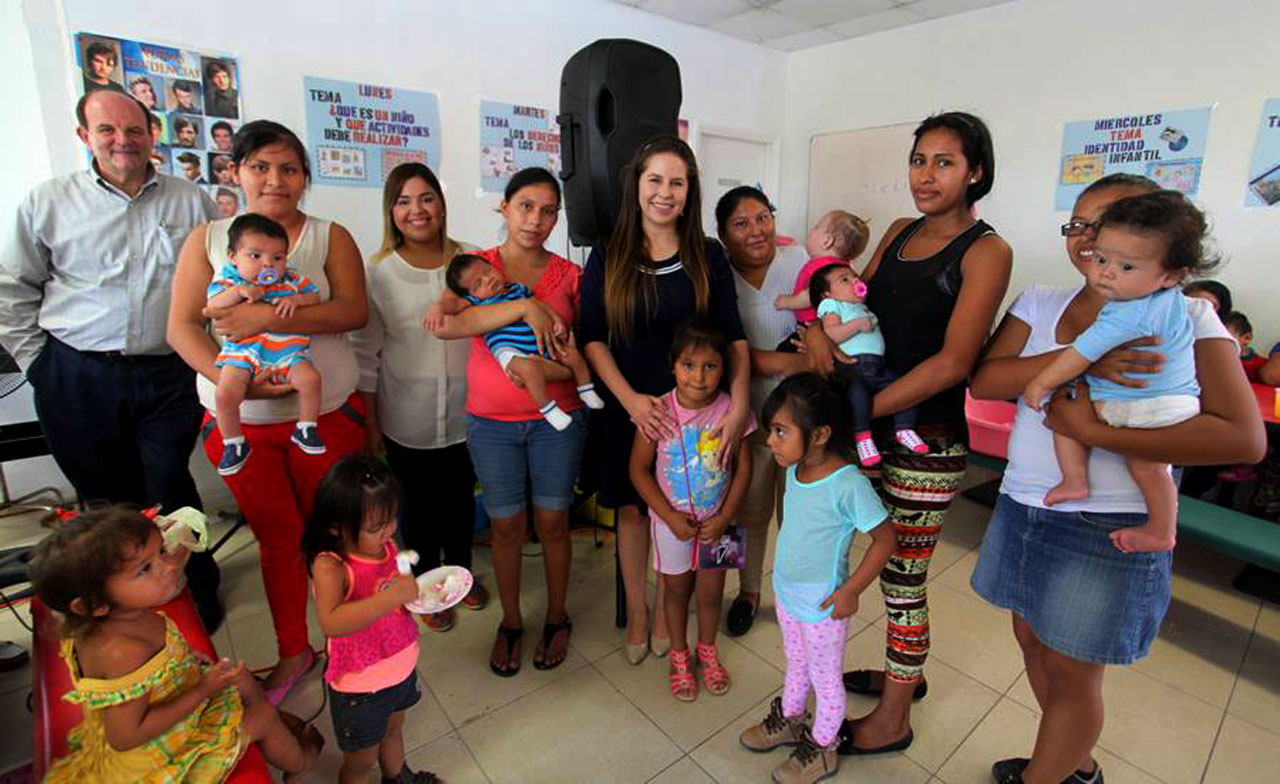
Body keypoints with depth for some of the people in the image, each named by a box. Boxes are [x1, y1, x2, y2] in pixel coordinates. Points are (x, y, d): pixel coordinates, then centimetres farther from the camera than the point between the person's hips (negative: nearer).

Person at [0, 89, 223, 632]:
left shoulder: (191, 202, 5)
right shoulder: (48, 202, 5)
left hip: (169, 378, -1)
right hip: (78, 381, 2)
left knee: (170, 497, 2)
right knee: (104, 501, 12)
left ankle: (198, 598, 18)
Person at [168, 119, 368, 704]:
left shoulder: (331, 238, 1)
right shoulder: (206, 240, 5)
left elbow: (354, 311, -13)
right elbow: (181, 327, -2)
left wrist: (268, 317, -24)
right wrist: (228, 377, -20)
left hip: (326, 413, -1)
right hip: (239, 420, 2)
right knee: (276, 537, 13)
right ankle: (292, 652, 32)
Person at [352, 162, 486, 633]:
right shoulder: (377, 272, -5)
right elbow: (366, 355, -3)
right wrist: (370, 425, -3)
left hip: (466, 411, 2)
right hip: (407, 417, -1)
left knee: (461, 497, 18)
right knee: (418, 504, 14)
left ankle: (461, 570, 42)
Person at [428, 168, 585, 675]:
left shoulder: (570, 275, 3)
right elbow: (444, 326, -19)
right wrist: (525, 306, -26)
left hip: (556, 416, 0)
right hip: (492, 422, 0)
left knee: (552, 522, 9)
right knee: (506, 526, 10)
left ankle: (556, 618, 32)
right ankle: (510, 622, 33)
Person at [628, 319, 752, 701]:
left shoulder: (731, 409, -16)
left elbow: (743, 468, -7)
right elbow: (639, 470, -11)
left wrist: (724, 518, -12)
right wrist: (670, 516, -14)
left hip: (716, 521, 1)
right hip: (672, 521, -1)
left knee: (711, 591, 18)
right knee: (677, 590, 18)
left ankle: (707, 651, 47)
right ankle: (679, 656, 44)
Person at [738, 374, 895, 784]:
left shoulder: (848, 484, -31)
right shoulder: (795, 469, -8)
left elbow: (885, 540, -22)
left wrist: (850, 591, -19)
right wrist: (784, 578, 13)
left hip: (822, 606, -6)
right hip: (786, 593, 6)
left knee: (825, 679, 18)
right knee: (796, 665, 29)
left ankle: (821, 749, 41)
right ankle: (789, 719, 53)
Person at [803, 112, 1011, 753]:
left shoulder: (986, 252, -10)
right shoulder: (899, 232, 10)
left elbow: (953, 362, -19)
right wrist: (821, 327, -11)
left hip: (927, 435, -6)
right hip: (876, 423, 6)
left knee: (903, 576, 6)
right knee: (893, 560, 20)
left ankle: (891, 721, 27)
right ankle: (905, 672, 44)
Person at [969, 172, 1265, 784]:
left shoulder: (1185, 316, -8)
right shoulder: (1040, 302, 4)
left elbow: (1244, 438, -17)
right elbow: (983, 379, -10)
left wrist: (1095, 432, -25)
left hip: (1108, 527, -5)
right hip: (1022, 507, 5)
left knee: (1072, 672, 10)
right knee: (1032, 641, 21)